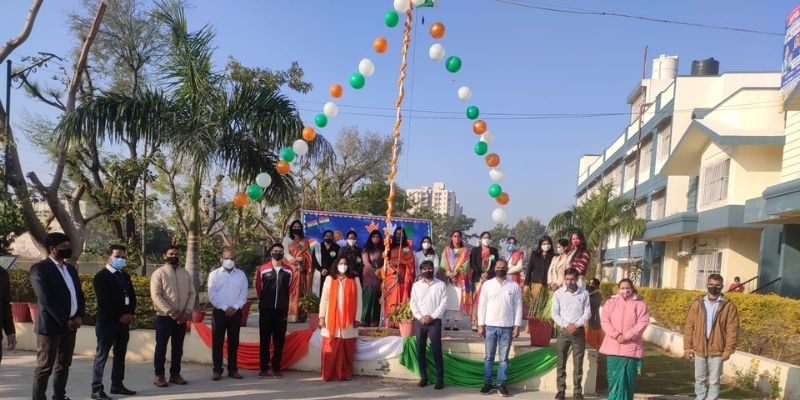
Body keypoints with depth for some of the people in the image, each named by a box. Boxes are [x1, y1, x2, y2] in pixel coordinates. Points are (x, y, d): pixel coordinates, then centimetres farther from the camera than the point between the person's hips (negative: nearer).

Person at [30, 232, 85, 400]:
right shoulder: (40, 268, -9)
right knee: (45, 367, 0)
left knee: (64, 365, 12)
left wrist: (79, 316, -1)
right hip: (50, 325, -7)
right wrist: (65, 320, -15)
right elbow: (46, 299, -17)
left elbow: (79, 294, 15)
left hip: (70, 325, 7)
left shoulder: (71, 269, 14)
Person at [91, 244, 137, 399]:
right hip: (107, 322, -7)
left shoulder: (125, 276, 15)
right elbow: (103, 302, -16)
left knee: (120, 355, 11)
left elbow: (132, 296, 14)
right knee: (102, 356, -2)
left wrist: (130, 314, -2)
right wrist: (119, 316, -16)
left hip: (124, 322, 7)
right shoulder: (101, 276, -8)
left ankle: (117, 385, 19)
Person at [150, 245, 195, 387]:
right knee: (161, 347, 3)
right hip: (164, 316, -4)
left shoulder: (185, 273, 8)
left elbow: (192, 293, 7)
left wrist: (187, 312, -6)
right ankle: (159, 375, 13)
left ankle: (175, 374, 20)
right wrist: (171, 312, -18)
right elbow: (156, 296, -13)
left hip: (182, 317, 4)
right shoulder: (158, 273, -6)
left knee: (178, 347, 10)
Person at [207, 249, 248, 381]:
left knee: (234, 342, 6)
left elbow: (244, 294, 2)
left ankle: (233, 369, 13)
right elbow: (212, 295, -6)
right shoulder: (214, 274, 2)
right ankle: (216, 370, 8)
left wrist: (235, 307, -10)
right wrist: (225, 308, -12)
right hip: (219, 312, -2)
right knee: (217, 341, 1)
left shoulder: (241, 274, 8)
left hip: (236, 312, 2)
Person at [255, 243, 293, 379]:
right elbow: (258, 287, 11)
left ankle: (276, 368, 14)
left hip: (282, 310, 1)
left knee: (279, 340, 5)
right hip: (266, 309, -1)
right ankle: (263, 368, 12)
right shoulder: (262, 269, -1)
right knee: (264, 339, 3)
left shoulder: (289, 270, 3)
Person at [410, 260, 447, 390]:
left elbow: (443, 303, -4)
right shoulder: (416, 285, 9)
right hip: (420, 321, 3)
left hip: (435, 321, -3)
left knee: (436, 350, -5)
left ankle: (440, 379, -1)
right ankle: (423, 377, 14)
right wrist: (420, 317, -10)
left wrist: (432, 316, -12)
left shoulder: (441, 285, 2)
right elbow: (413, 303, 3)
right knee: (420, 350, 5)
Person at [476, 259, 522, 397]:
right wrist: (480, 325, -2)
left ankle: (501, 384, 13)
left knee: (504, 358, 6)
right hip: (490, 326, 0)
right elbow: (482, 305, 2)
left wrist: (517, 326, -4)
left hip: (507, 327, 0)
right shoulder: (487, 284, 2)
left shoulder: (514, 286, 2)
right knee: (489, 357, 8)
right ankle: (487, 383, 16)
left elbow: (518, 306, 2)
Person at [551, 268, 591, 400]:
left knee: (578, 364, 3)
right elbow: (554, 313, 0)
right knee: (561, 363, 4)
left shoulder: (584, 293, 2)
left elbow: (587, 312, 1)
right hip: (563, 331, 0)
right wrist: (566, 325, -11)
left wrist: (576, 325, -12)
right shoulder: (559, 293, 1)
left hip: (579, 331, 0)